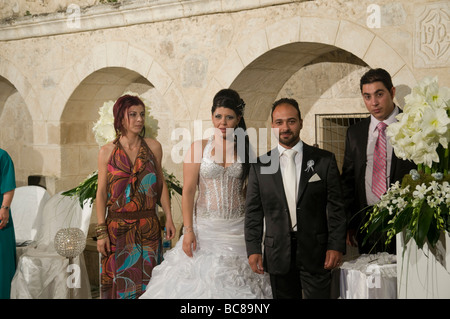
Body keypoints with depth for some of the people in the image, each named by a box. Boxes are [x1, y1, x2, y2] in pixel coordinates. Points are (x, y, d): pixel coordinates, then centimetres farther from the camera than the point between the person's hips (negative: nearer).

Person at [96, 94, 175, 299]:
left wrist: (169, 218, 3)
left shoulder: (153, 147, 3)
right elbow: (101, 193, -1)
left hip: (148, 227, 1)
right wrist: (101, 232, -6)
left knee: (146, 280, 6)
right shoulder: (107, 151, -2)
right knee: (119, 281, 6)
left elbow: (160, 184, 8)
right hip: (117, 226, -1)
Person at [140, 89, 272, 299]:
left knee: (236, 285, 2)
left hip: (237, 228, 1)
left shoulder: (245, 150, 5)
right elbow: (188, 191, -3)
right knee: (201, 279, 0)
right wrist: (188, 230, -10)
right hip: (205, 227, -1)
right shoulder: (199, 148, 0)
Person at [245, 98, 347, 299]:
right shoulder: (260, 165, 6)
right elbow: (253, 212, 6)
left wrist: (336, 246, -7)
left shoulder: (324, 160, 2)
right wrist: (253, 250, -1)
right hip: (278, 255, 2)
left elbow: (336, 207, 0)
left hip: (315, 252, -1)